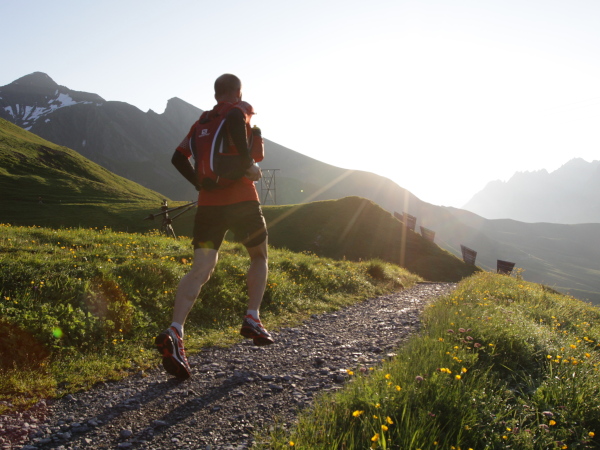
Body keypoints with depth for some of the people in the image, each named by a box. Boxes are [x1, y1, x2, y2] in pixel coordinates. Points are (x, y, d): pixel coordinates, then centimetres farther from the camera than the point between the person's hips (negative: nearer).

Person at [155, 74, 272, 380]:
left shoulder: (202, 121, 20)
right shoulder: (241, 109, 4)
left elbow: (178, 157, 13)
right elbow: (235, 121, -22)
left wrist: (200, 183, 13)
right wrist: (249, 163, -19)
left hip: (208, 202, 4)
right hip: (241, 199, -4)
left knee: (201, 270, -2)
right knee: (259, 257, 18)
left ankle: (174, 332, -20)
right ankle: (252, 319, 7)